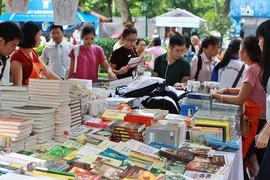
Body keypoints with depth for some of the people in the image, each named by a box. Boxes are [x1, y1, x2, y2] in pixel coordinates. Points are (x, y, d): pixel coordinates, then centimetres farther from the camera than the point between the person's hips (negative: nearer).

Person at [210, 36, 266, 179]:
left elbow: (240, 100, -23)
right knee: (248, 155, 19)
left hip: (255, 118, -9)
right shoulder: (258, 67, 6)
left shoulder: (251, 70, -22)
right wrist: (227, 90, 9)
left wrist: (217, 95, -11)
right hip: (259, 116, 9)